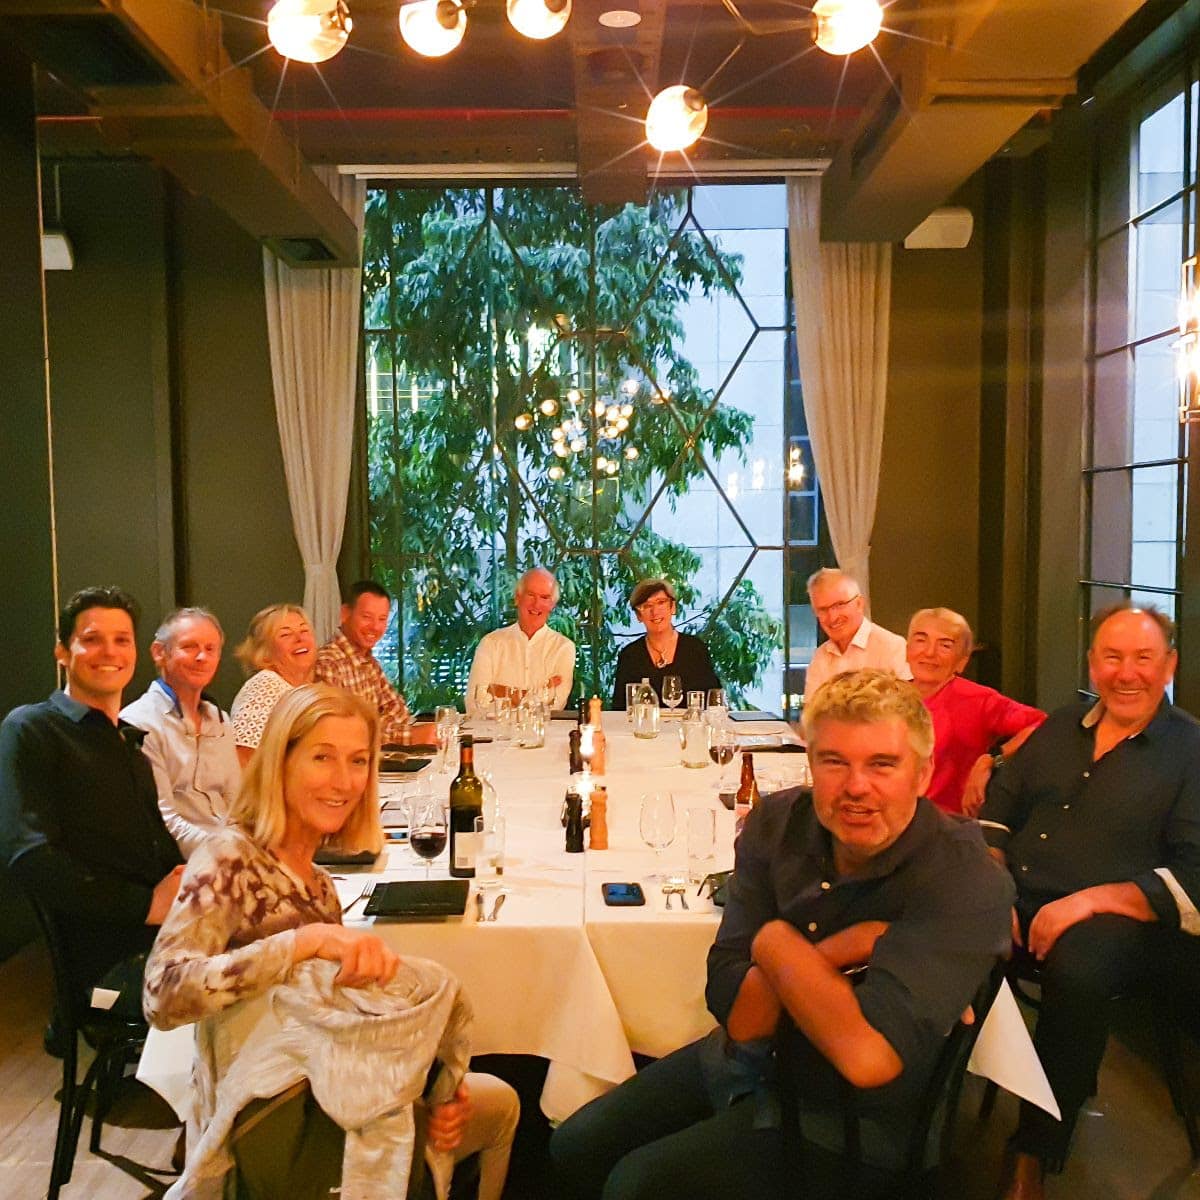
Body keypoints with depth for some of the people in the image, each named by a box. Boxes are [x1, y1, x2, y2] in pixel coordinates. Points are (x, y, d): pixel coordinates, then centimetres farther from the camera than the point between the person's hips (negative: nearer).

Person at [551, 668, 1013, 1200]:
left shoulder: (966, 882, -26)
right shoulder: (776, 823, -10)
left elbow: (869, 1057, -37)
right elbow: (740, 1015, -12)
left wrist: (776, 942, -23)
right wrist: (834, 951, -28)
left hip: (846, 1119, -5)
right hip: (751, 1060, 6)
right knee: (575, 1148, 9)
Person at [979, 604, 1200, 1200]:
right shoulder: (1061, 727, 17)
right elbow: (998, 809, 15)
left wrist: (1089, 900, -20)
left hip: (1120, 916, -4)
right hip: (1018, 899, 4)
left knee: (1077, 967, -37)